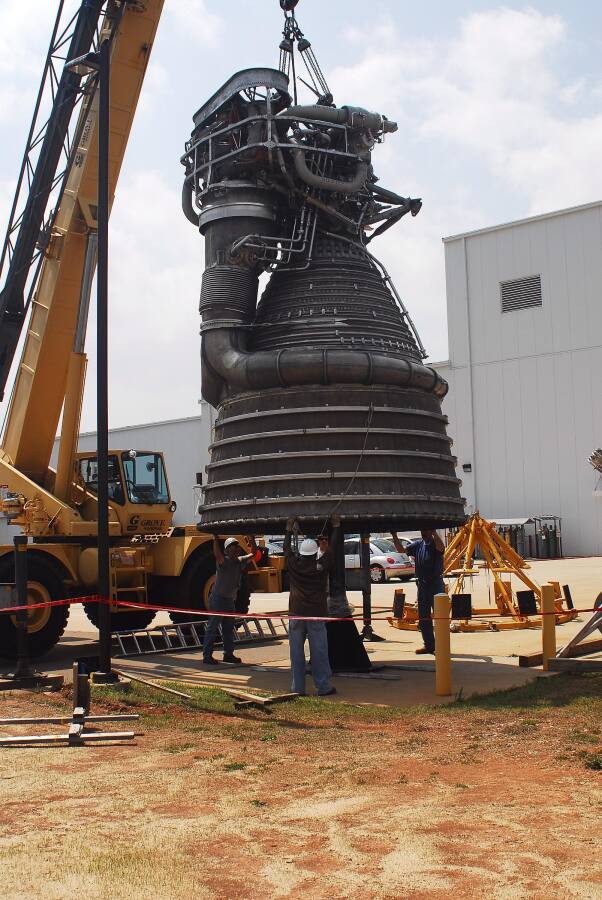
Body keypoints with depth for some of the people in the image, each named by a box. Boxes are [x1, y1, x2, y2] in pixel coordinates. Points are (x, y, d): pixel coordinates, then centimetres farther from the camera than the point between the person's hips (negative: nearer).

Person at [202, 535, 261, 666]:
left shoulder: (240, 562, 6)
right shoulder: (224, 561, -16)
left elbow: (253, 554, 7)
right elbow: (217, 554, -37)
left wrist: (252, 540, -4)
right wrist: (215, 539, -42)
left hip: (230, 600, 8)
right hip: (218, 598, -8)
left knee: (229, 628, 14)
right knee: (213, 627, -4)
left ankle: (228, 654, 24)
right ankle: (207, 656, -1)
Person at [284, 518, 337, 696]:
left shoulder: (294, 564, 1)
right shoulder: (321, 565, -3)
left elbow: (286, 548, 19)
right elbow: (331, 551, 14)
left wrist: (289, 530, 34)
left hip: (296, 613, 2)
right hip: (316, 614, -2)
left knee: (296, 651, 6)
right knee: (319, 651, 1)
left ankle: (298, 687, 7)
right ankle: (323, 686, 2)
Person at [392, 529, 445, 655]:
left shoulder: (436, 544, -8)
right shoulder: (418, 544, 9)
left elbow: (440, 548, -31)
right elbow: (401, 549, 10)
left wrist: (434, 533, -37)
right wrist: (394, 536, -1)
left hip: (436, 584, -7)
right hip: (422, 585, 7)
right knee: (423, 617, 11)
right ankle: (429, 645, 19)